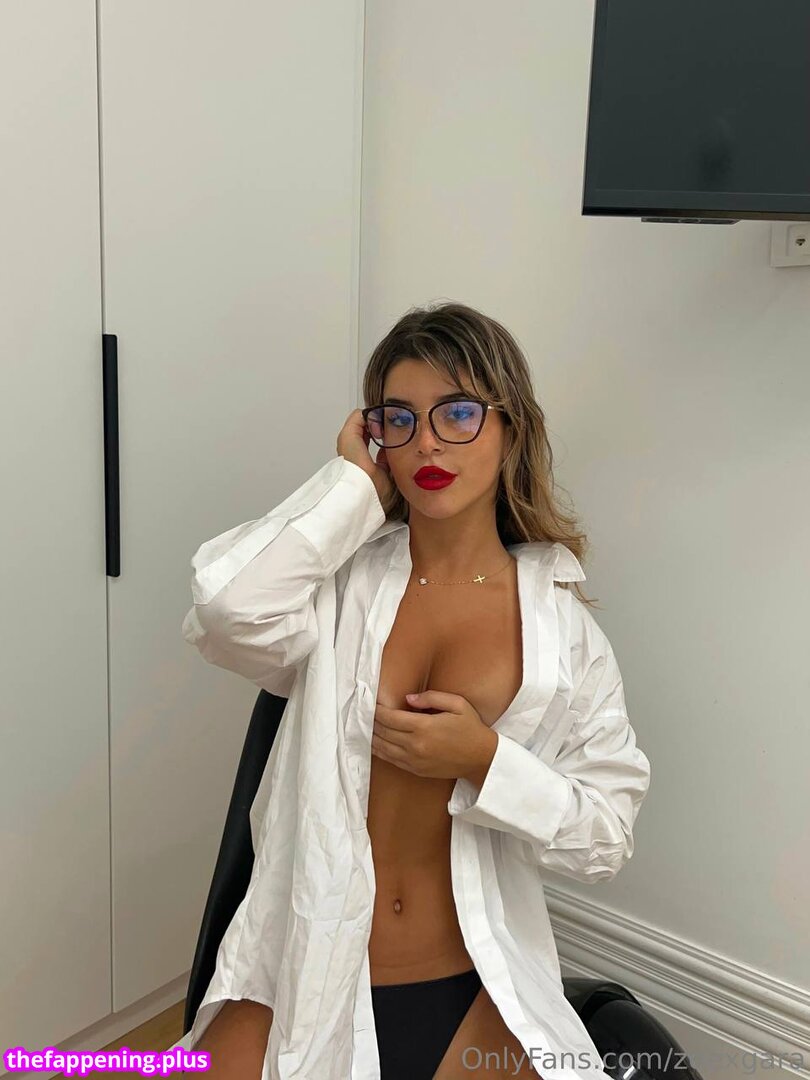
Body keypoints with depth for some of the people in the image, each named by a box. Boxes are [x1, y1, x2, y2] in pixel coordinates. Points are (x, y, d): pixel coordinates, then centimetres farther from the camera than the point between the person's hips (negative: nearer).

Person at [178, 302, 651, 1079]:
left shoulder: (560, 625, 1)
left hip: (474, 988, 2)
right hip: (305, 969, -1)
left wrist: (484, 761, -16)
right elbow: (226, 608, -25)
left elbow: (607, 835, 1)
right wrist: (352, 485, -12)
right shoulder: (342, 585, -2)